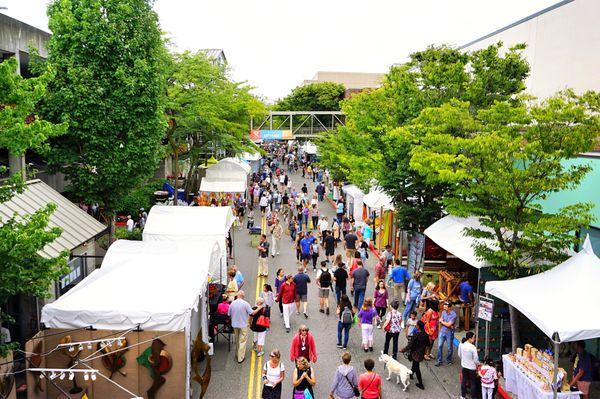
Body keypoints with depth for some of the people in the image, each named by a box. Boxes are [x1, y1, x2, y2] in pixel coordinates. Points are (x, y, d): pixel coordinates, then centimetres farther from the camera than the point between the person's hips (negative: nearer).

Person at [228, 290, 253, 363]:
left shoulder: (232, 303, -4)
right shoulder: (245, 303, -16)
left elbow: (229, 314, 5)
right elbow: (251, 313, -17)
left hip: (235, 324, 4)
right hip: (243, 325, -4)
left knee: (237, 340, 22)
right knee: (242, 341, 3)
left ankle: (237, 354, 35)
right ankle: (240, 357, 3)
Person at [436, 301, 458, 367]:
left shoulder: (453, 314, -16)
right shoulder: (443, 312, 2)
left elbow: (448, 324, -18)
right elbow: (440, 321, 1)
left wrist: (442, 321, -4)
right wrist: (446, 324, -14)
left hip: (449, 332, -4)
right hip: (442, 331, 4)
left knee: (449, 348, 8)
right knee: (439, 346, -1)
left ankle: (448, 360, 29)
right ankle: (439, 361, 8)